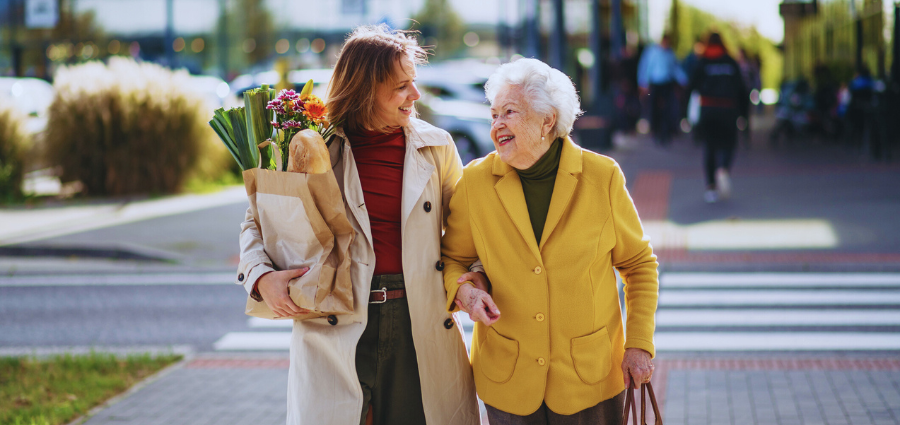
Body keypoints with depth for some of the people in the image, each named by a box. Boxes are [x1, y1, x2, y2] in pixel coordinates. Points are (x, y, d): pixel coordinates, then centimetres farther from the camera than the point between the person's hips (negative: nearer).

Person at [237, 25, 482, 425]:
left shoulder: (436, 147, 5)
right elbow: (257, 221, 6)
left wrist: (475, 275, 1)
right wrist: (261, 276, -11)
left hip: (420, 325, 2)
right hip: (335, 328, -2)